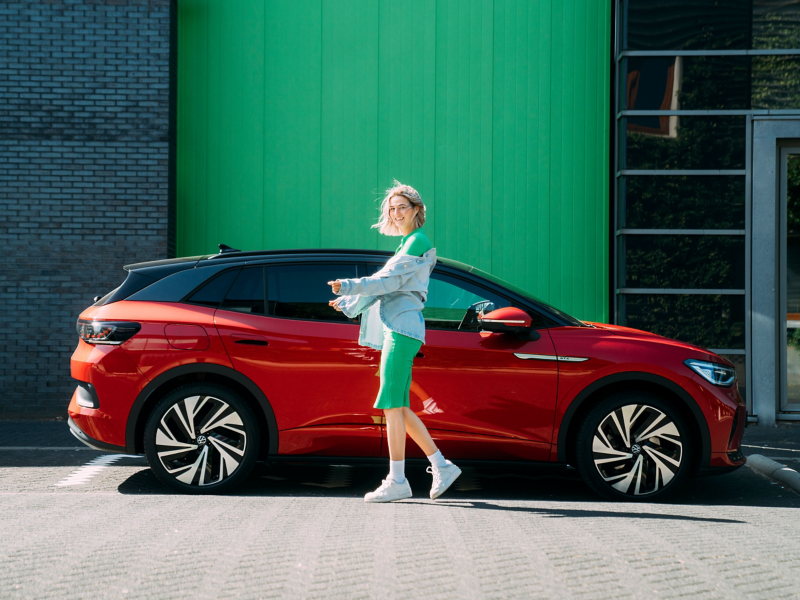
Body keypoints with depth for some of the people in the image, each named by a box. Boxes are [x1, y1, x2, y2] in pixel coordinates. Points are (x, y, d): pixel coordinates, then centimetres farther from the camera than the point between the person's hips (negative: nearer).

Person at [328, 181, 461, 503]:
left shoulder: (418, 242, -6)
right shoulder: (407, 243, 23)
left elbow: (390, 281, -15)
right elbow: (386, 284, 30)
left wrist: (350, 286, -20)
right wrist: (348, 303, 38)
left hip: (402, 326, -10)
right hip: (395, 328, 10)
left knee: (392, 404, -10)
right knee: (399, 407, 8)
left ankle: (397, 480, -8)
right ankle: (441, 467, 11)